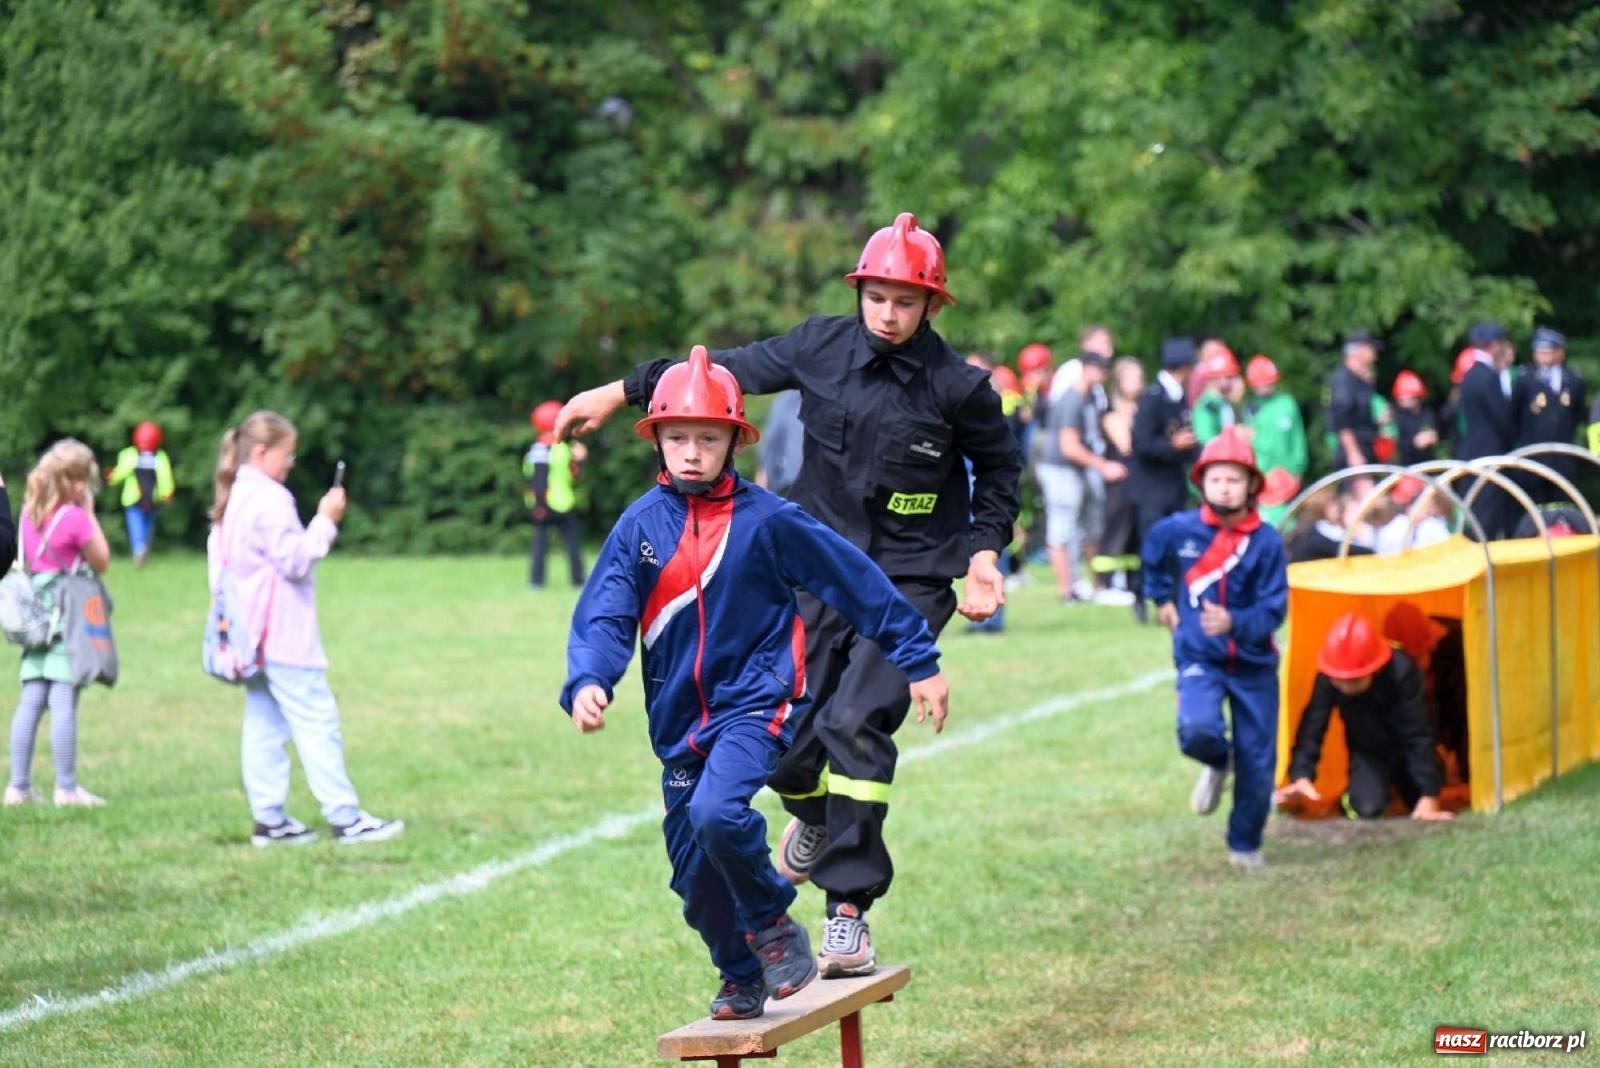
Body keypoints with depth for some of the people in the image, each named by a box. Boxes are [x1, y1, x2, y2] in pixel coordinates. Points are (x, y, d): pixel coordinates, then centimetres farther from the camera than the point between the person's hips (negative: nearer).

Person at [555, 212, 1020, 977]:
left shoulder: (957, 387, -10)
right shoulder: (822, 348, -3)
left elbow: (998, 467, 8)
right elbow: (731, 370, 8)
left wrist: (983, 551, -3)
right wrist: (619, 392, 10)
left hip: (911, 582, -3)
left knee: (856, 723, -20)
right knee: (787, 737, 3)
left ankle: (849, 913, -14)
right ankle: (815, 816, 42)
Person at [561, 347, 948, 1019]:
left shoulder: (766, 520, -9)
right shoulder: (640, 526, -2)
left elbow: (856, 582, -1)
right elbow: (603, 615, -9)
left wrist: (919, 663, 2)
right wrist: (587, 683, -29)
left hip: (756, 701, -4)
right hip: (679, 719, 4)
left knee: (717, 813, -30)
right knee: (696, 878, 9)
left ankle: (772, 923, -4)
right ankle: (741, 980, 35)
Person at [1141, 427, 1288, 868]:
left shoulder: (1266, 541, -12)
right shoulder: (1178, 530, -6)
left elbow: (1273, 610, -15)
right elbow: (1153, 559, 19)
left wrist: (1234, 623, -32)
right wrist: (1161, 598, 24)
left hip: (1254, 664, 0)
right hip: (1199, 659, 0)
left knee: (1257, 763, 5)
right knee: (1197, 730, -27)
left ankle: (1246, 845, 27)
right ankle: (1218, 763, 10)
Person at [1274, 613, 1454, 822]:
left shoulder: (1401, 673, -37)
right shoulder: (1328, 678, -30)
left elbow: (1418, 736, -34)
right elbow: (1312, 730, -25)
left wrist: (1429, 796, -35)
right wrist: (1301, 777, -41)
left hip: (1406, 749, 0)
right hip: (1368, 751, 0)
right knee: (1367, 808, -23)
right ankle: (1351, 798, 14)